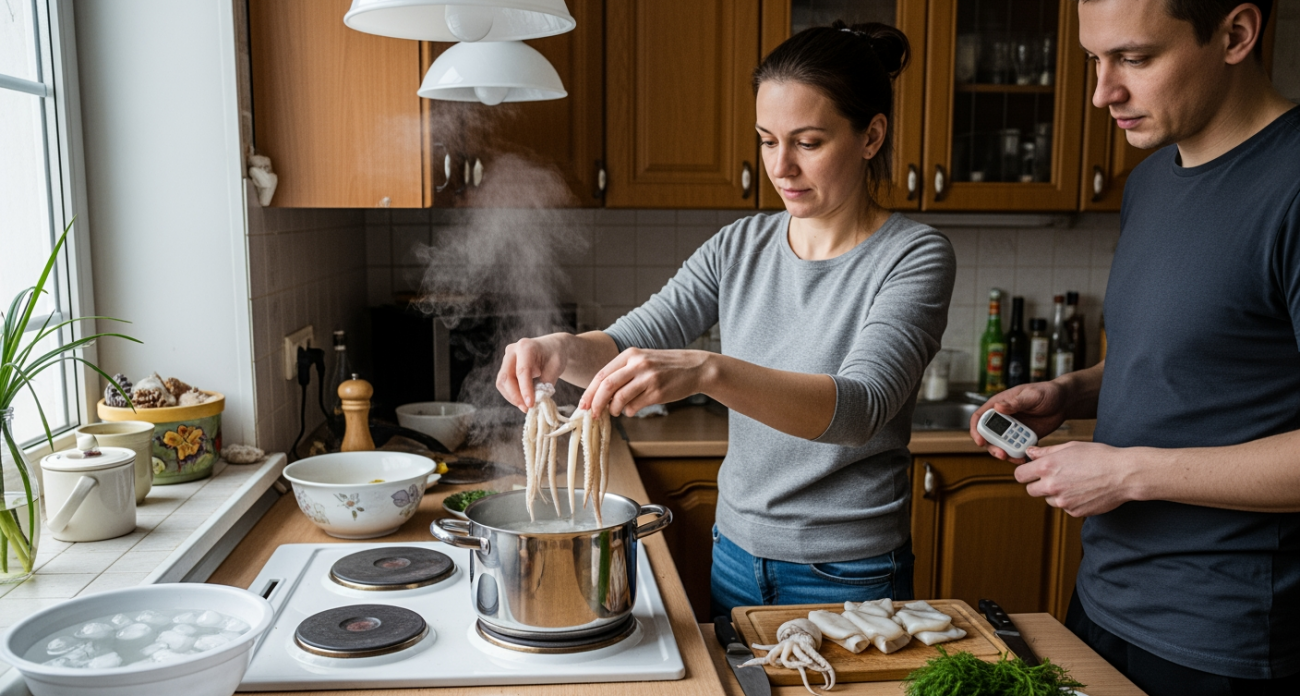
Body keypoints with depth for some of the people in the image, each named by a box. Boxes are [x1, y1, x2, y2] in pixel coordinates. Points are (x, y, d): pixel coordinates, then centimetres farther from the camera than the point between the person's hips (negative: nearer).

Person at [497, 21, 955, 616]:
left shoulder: (913, 257, -15)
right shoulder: (740, 246, 1)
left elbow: (860, 406, -29)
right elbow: (629, 343, -3)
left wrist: (708, 370, -44)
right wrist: (563, 349, -26)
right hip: (736, 556, 5)